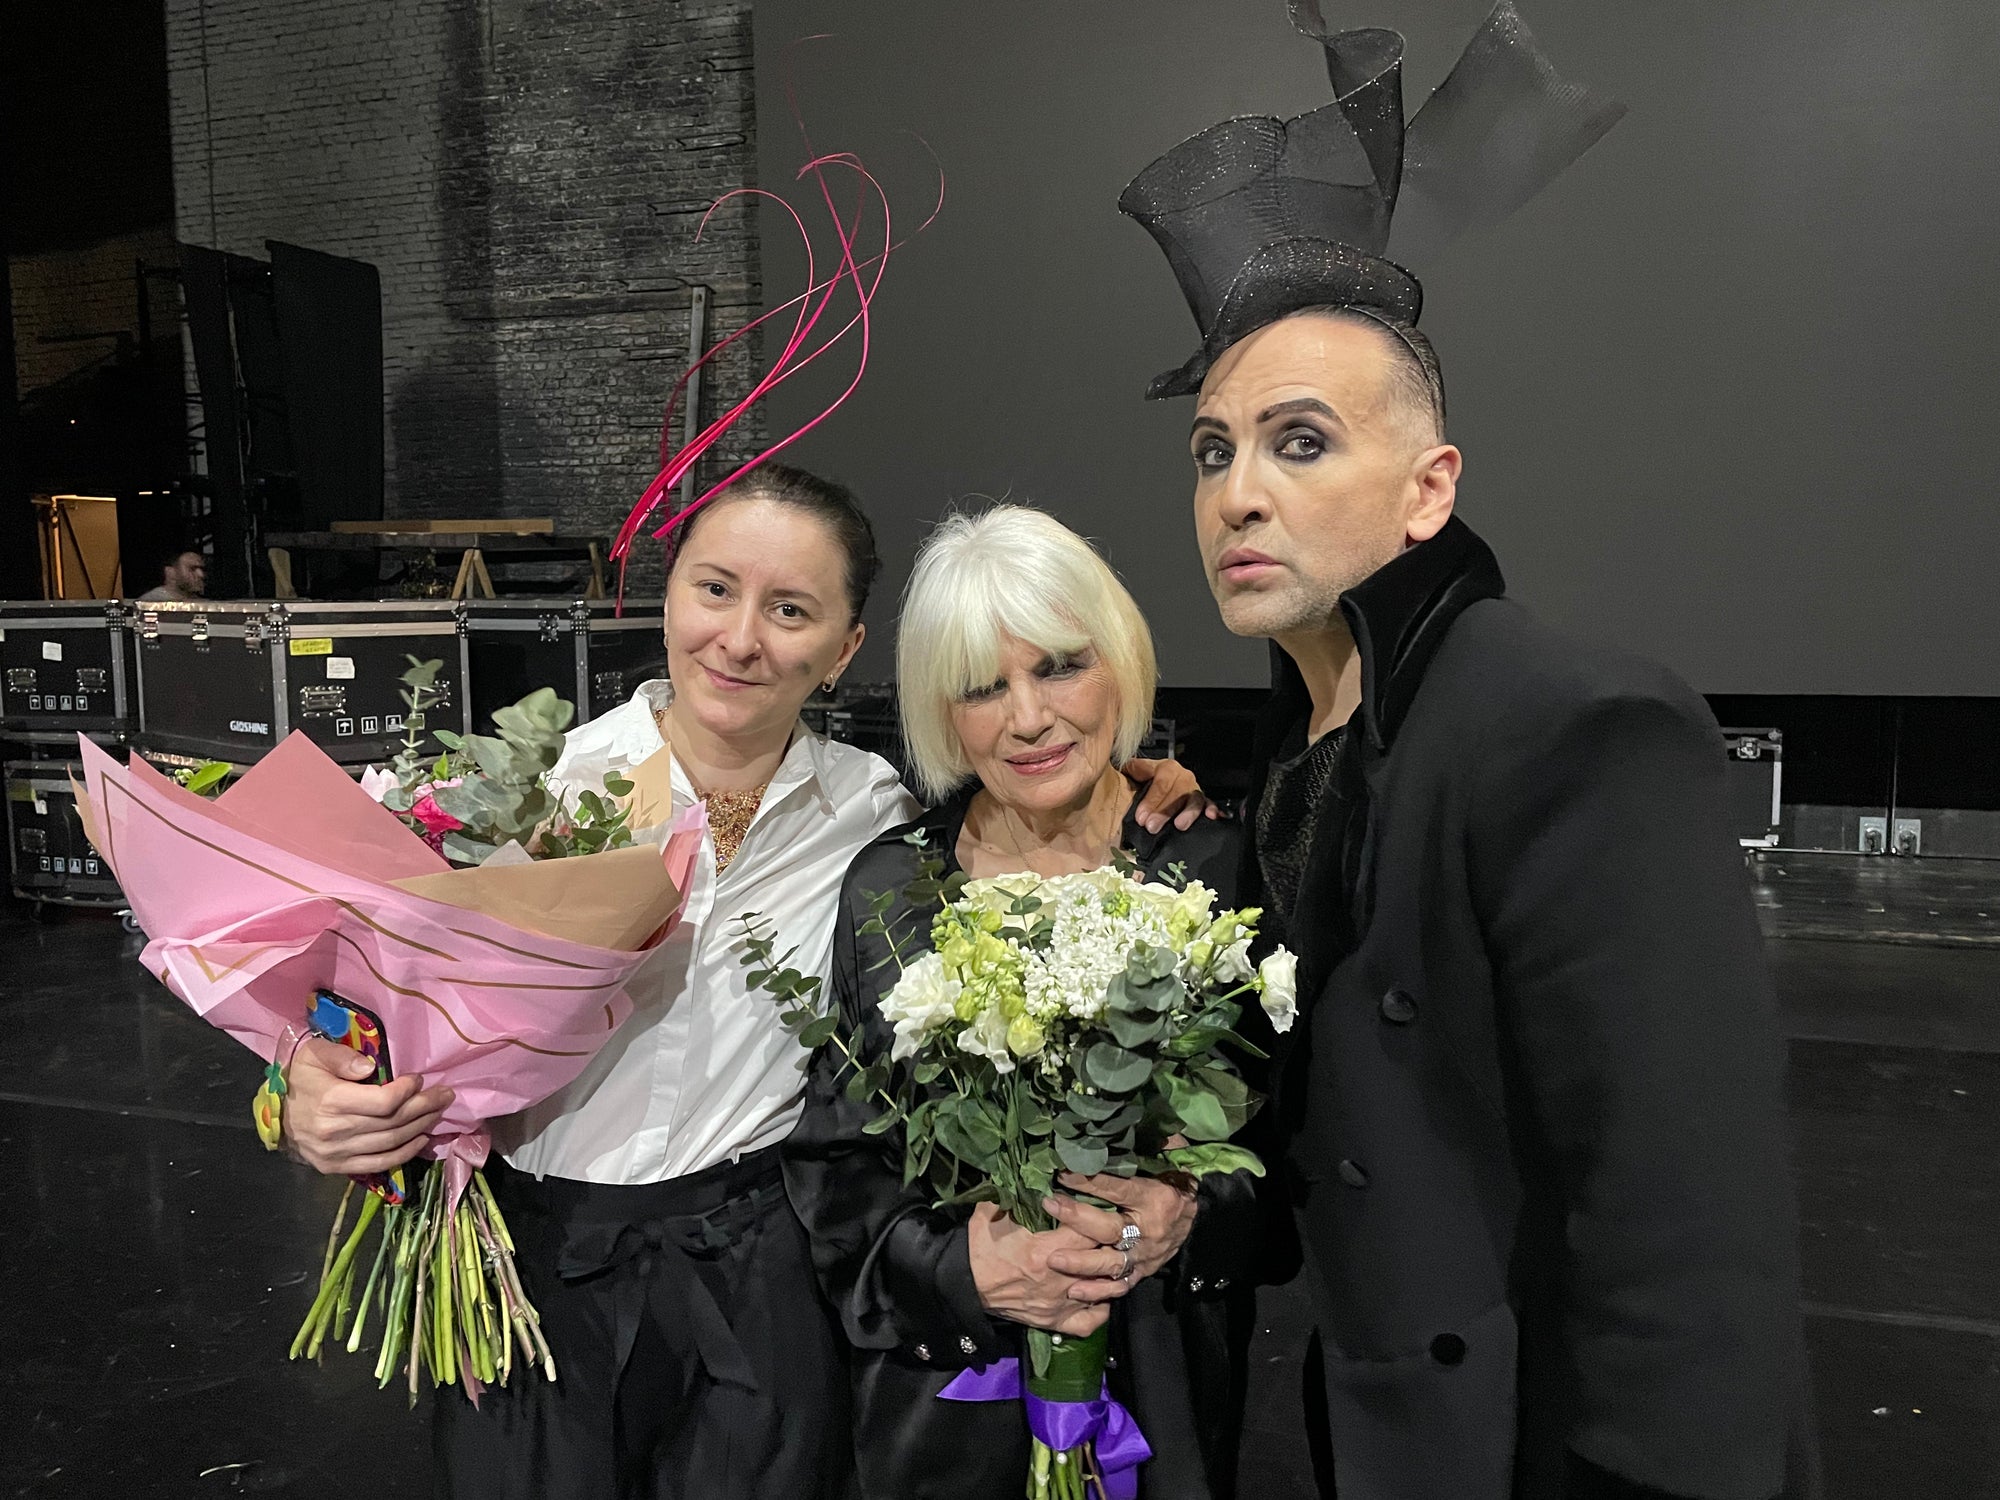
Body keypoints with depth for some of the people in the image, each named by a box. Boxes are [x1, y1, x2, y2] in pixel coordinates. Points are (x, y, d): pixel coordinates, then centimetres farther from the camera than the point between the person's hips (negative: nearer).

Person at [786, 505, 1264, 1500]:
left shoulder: (1214, 863, -8)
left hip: (1169, 1379, 0)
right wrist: (957, 1267, -18)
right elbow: (831, 1158, -3)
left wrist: (1197, 1214, -21)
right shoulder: (886, 889, -5)